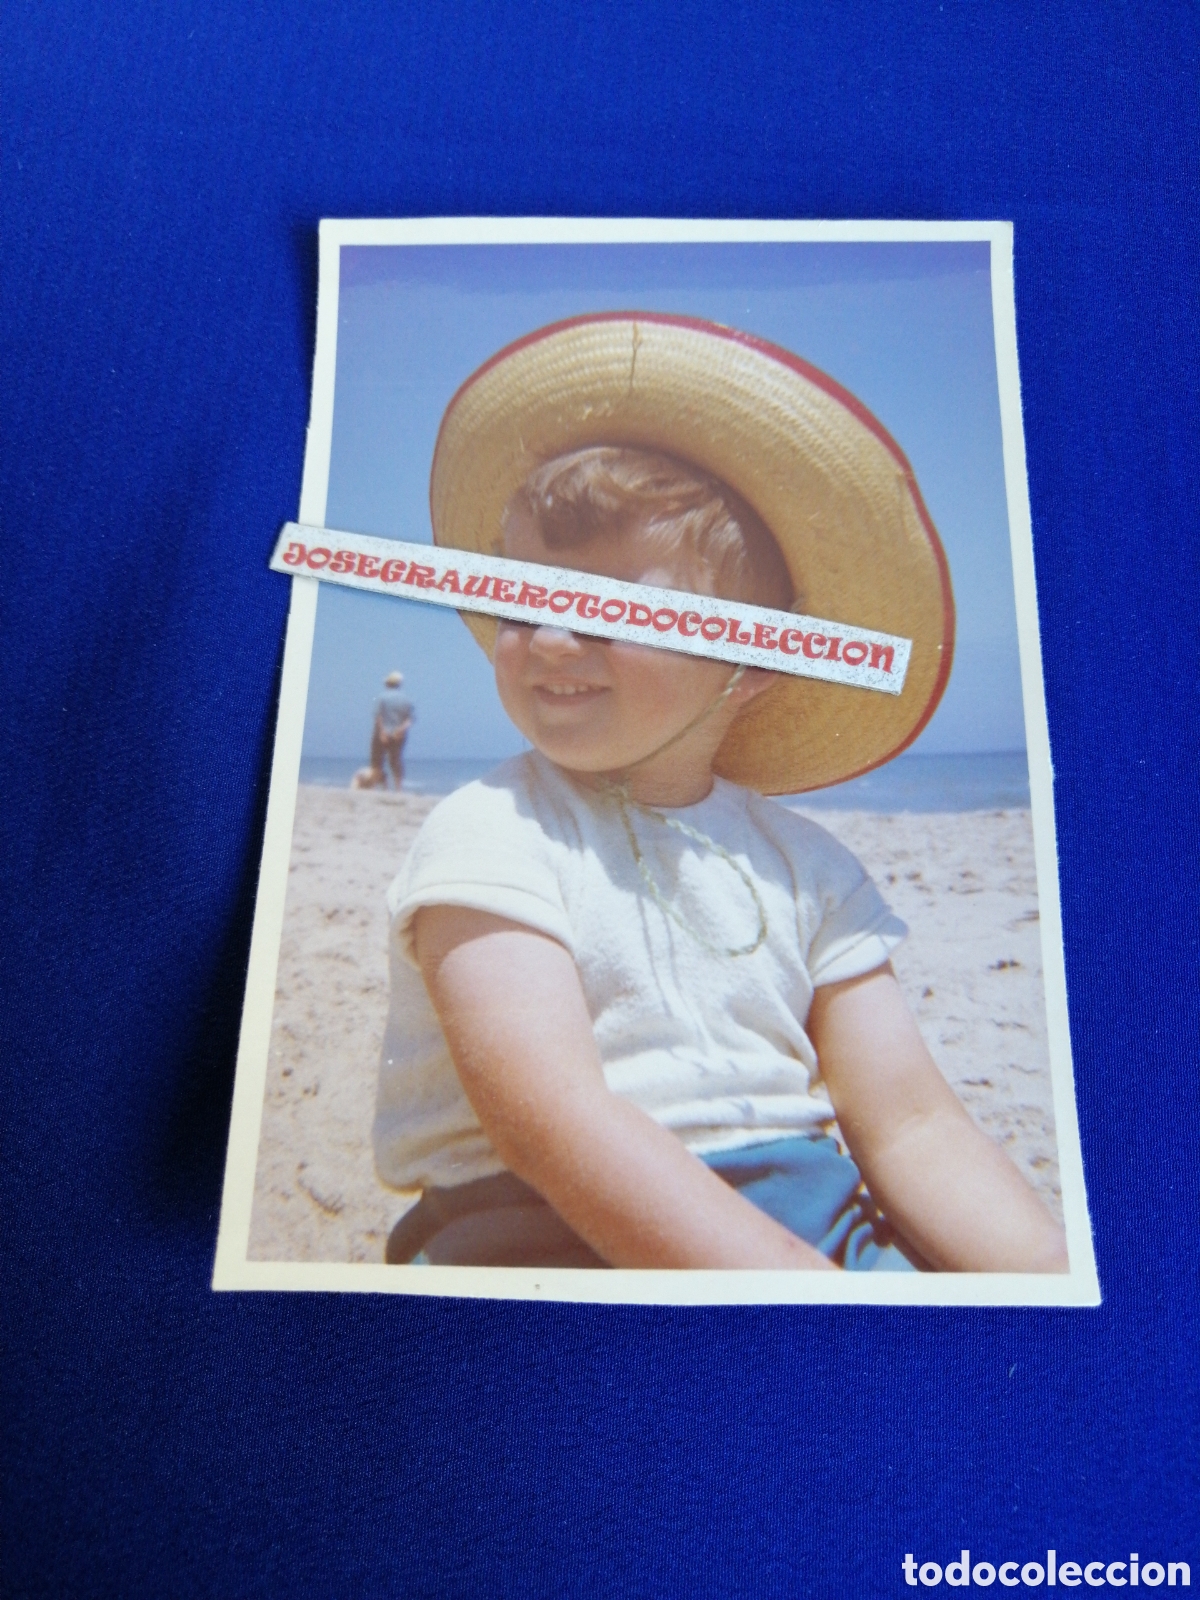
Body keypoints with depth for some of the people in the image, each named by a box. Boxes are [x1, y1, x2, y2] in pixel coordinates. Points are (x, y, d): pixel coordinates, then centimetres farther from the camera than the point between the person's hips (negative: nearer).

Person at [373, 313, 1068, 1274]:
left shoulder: (803, 867, 6)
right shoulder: (488, 837, -7)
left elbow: (913, 1129, 2)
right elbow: (549, 1120, -20)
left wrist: (1056, 1276, -12)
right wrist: (791, 1274, -28)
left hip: (812, 1222, 3)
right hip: (548, 1233, -2)